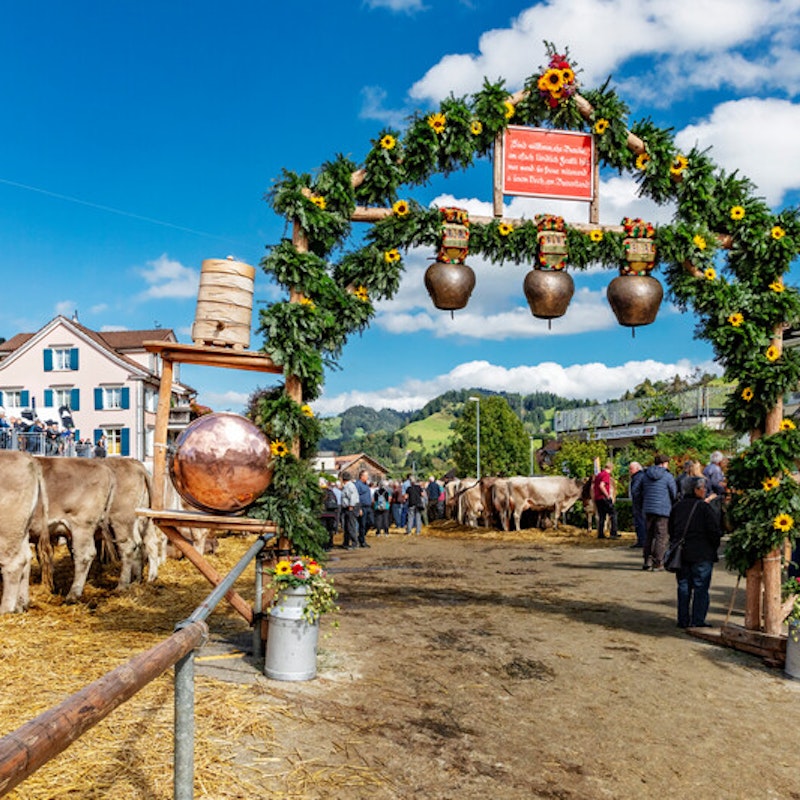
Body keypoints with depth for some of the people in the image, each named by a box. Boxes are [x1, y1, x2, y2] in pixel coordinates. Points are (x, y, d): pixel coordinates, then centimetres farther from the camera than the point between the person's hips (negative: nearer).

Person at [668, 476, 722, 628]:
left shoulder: (677, 507, 5)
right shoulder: (703, 507, -12)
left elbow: (671, 530, 13)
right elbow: (714, 531, -12)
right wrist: (714, 547, 3)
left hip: (681, 553, 5)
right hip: (701, 555, -5)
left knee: (683, 587, 11)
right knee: (701, 587, 3)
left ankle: (683, 620, 13)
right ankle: (697, 620, 4)